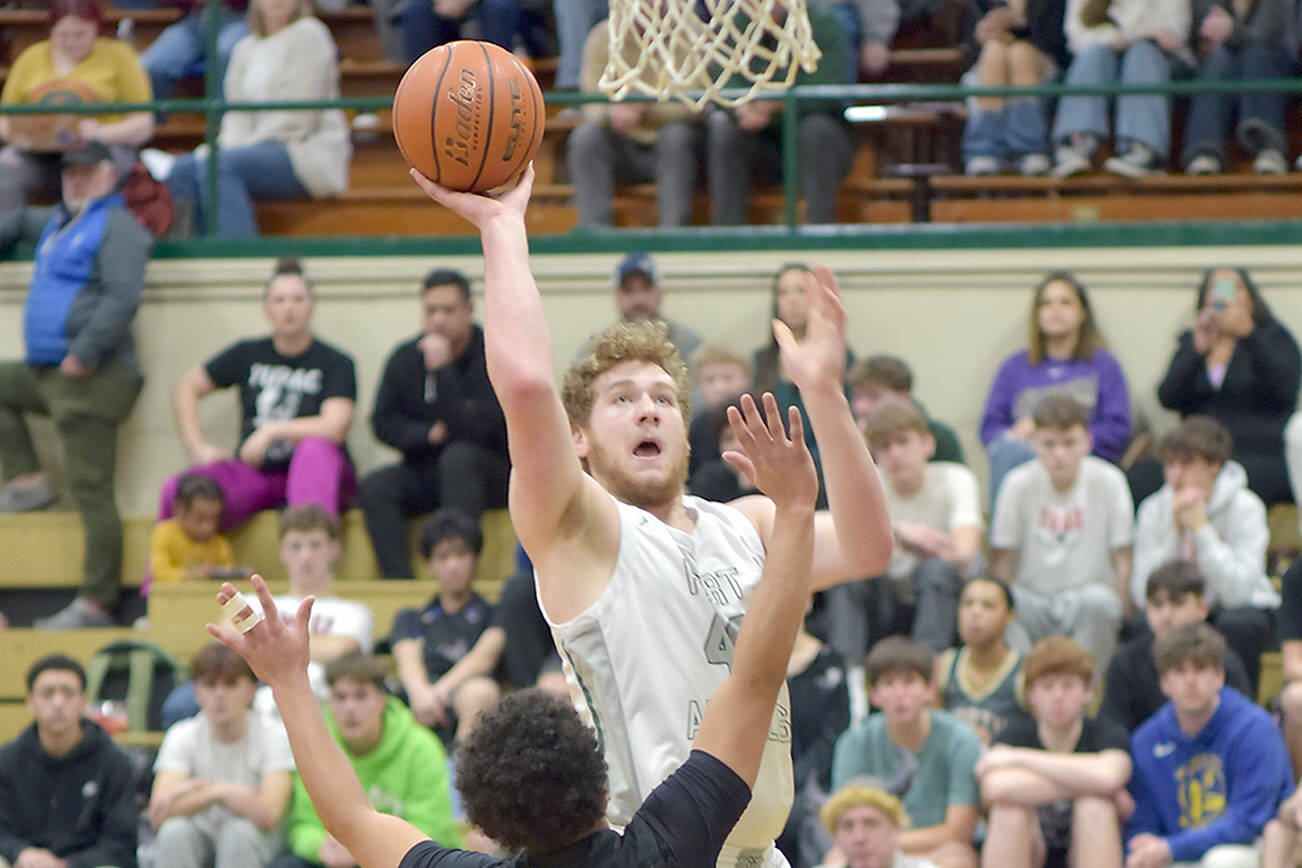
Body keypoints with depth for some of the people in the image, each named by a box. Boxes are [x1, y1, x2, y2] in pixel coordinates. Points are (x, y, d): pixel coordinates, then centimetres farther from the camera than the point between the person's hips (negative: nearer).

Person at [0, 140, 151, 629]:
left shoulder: (116, 226, -6)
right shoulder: (59, 223, 23)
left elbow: (122, 298, -19)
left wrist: (84, 354, -22)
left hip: (92, 380, -10)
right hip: (47, 375, 10)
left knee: (91, 492, -11)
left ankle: (96, 604, -12)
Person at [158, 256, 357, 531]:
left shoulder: (335, 364, -1)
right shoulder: (248, 355, 11)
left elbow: (335, 428, -15)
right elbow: (186, 387, 19)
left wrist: (272, 431, -19)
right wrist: (197, 447, 7)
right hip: (252, 475, 3)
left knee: (315, 449, -41)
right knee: (176, 491, -26)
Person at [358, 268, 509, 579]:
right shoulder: (406, 358, 4)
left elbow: (476, 432, -22)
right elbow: (383, 423, 6)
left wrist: (441, 370, -27)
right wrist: (427, 435, -12)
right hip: (426, 470, 4)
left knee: (458, 456, -37)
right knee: (374, 487, -24)